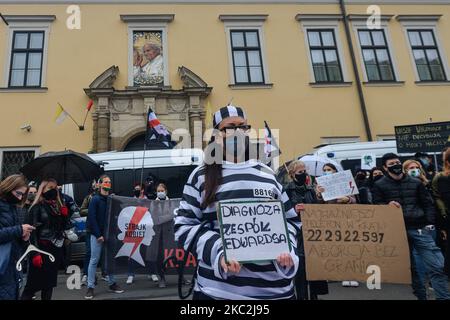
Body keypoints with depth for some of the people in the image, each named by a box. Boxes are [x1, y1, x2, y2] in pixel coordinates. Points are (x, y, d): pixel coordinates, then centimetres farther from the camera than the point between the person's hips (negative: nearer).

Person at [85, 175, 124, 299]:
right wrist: (98, 234, -16)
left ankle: (112, 284, 22)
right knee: (94, 261, 1)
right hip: (97, 235, -4)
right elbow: (91, 218, -12)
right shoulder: (95, 199, -6)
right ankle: (90, 287, 9)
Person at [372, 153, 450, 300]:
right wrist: (387, 205, -19)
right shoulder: (379, 185, 5)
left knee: (437, 266, -3)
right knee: (409, 267, 10)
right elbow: (376, 206, 1)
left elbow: (428, 203, 11)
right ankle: (420, 295, 23)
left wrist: (430, 222, -1)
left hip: (419, 229, 1)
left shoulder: (416, 182, 11)